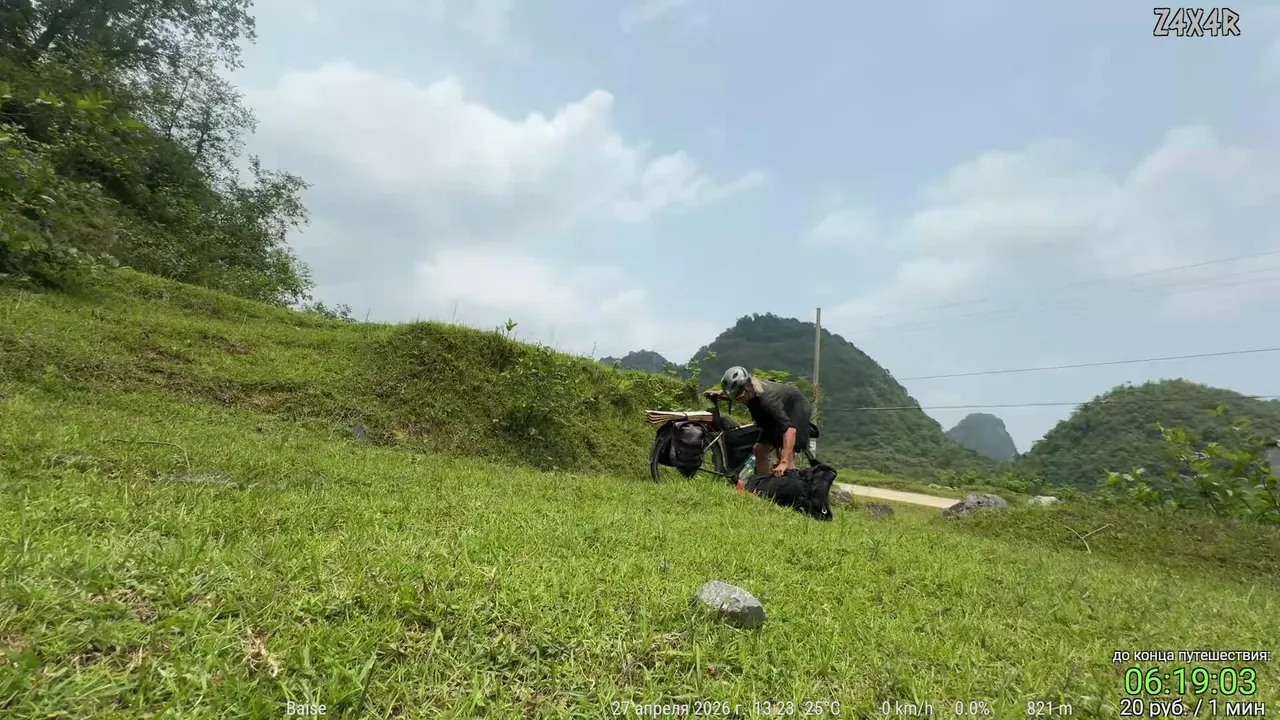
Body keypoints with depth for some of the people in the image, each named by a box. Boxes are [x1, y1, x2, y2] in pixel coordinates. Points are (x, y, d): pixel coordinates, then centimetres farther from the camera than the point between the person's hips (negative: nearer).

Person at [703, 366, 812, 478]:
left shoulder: (768, 400, -42)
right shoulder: (751, 386, -20)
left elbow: (790, 429, -49)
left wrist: (784, 463, -55)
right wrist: (719, 392, -10)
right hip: (780, 411, 8)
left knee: (785, 455, -21)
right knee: (760, 450, 2)